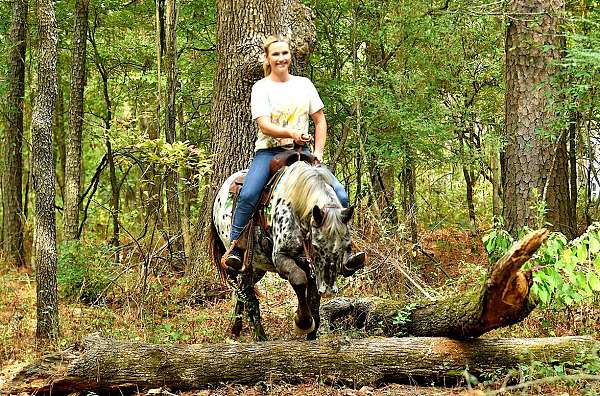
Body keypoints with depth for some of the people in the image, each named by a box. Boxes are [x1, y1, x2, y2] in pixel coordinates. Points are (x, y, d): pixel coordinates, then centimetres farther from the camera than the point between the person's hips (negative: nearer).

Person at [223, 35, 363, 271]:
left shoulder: (304, 84, 11)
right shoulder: (261, 88, 1)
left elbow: (320, 121, 14)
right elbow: (264, 125, -11)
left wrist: (318, 153, 2)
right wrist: (291, 133, -28)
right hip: (269, 151, -3)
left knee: (340, 196, -14)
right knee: (248, 195, -30)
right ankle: (234, 248, -15)